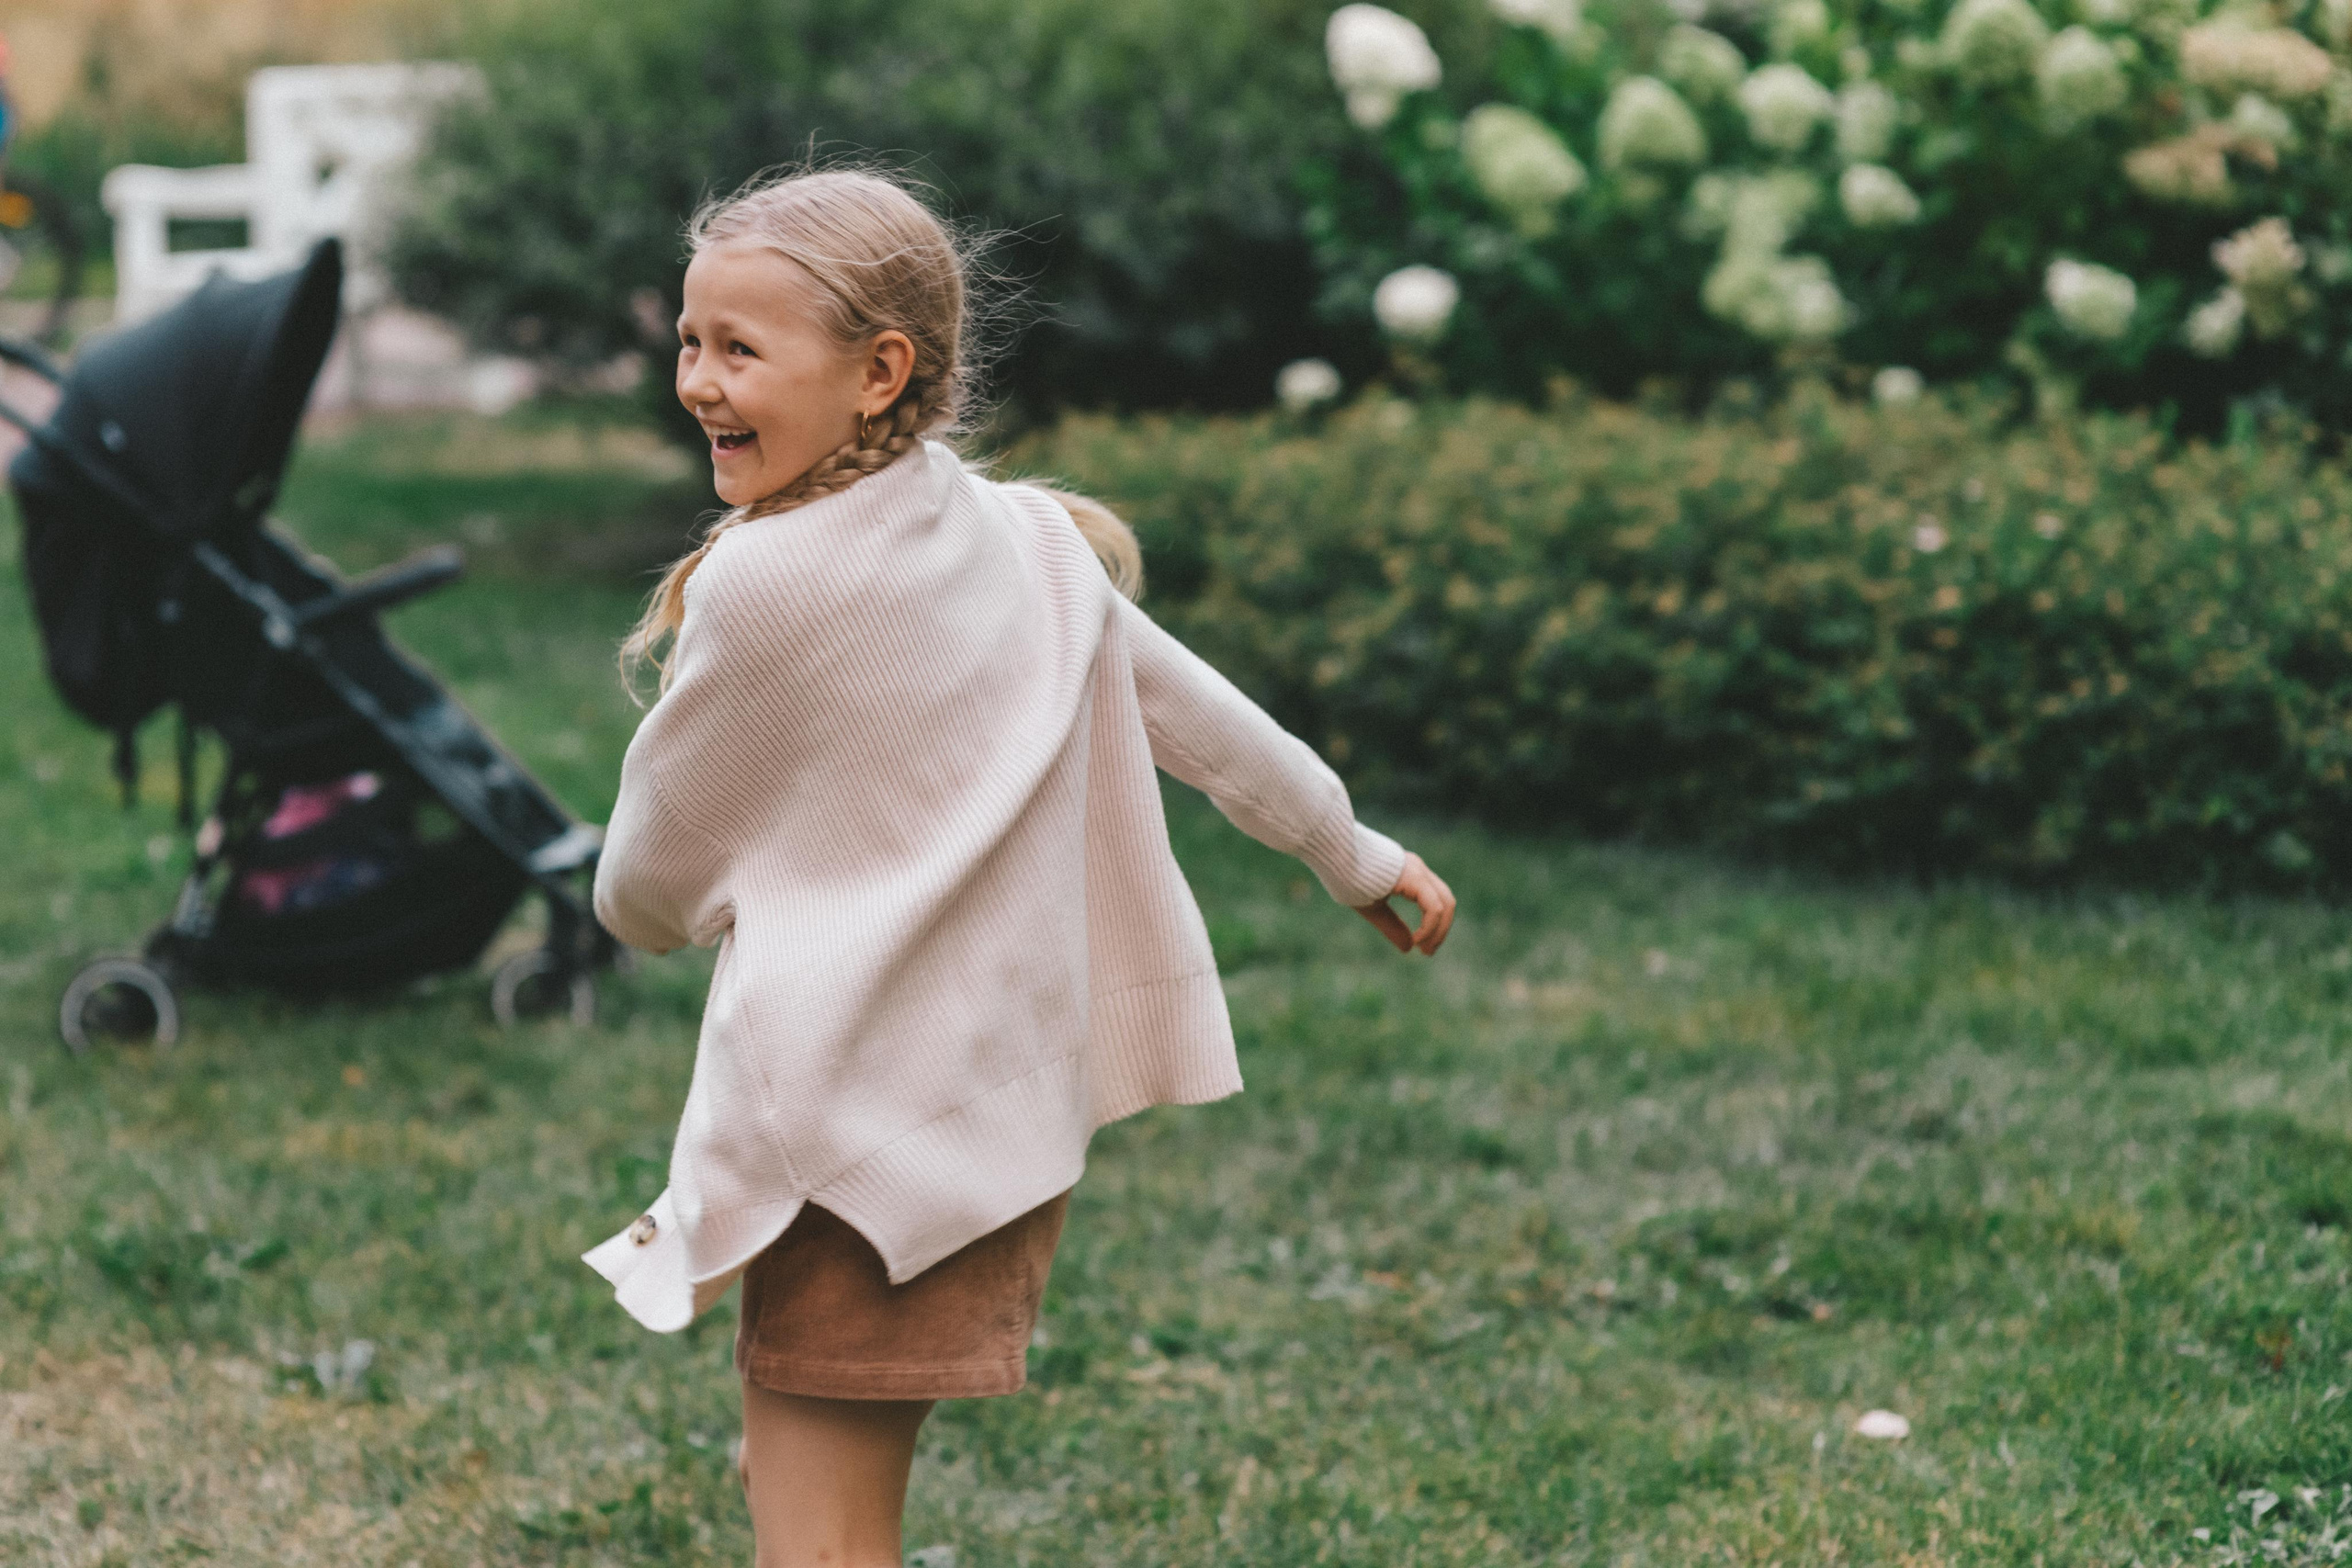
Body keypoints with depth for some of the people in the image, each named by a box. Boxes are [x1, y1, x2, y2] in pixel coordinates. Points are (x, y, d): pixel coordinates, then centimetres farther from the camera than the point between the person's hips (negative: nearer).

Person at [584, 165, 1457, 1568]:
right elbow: (1204, 717, 17)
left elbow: (648, 889, -3)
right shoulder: (1027, 539, 5)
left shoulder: (761, 584, -16)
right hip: (1014, 1097, 8)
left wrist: (654, 906, 22)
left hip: (847, 1123, -8)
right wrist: (1362, 859, 32)